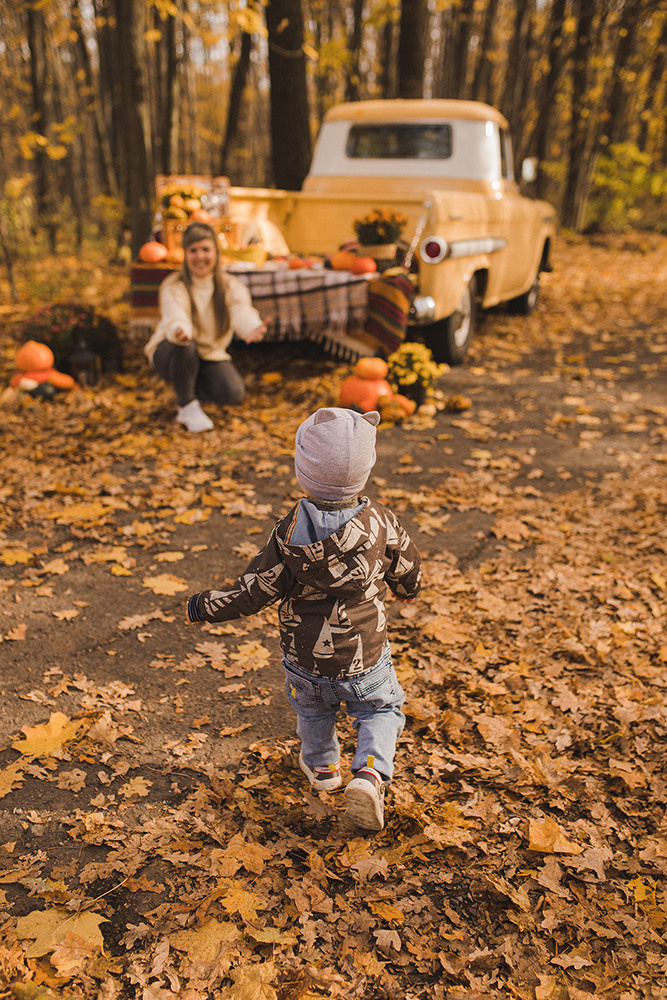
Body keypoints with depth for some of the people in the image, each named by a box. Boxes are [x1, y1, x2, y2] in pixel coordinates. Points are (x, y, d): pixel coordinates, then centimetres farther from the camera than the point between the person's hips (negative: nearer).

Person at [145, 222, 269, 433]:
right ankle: (186, 405, -15)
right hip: (168, 356, -2)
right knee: (184, 346, -38)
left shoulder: (231, 286, -11)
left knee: (234, 394, -24)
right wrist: (179, 332, -68)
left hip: (210, 355, 3)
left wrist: (253, 328, -60)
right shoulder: (173, 287, -19)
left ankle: (194, 388, 11)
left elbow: (242, 312, -34)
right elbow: (174, 316, -41)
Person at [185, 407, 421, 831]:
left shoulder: (290, 531, -21)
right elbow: (408, 574, -2)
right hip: (365, 656, -1)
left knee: (313, 709, 30)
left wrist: (205, 606, -1)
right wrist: (407, 589, 23)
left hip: (305, 656, 1)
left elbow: (255, 592, -16)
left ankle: (322, 766, 53)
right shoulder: (380, 521, -18)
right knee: (381, 709, 23)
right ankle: (370, 773, 1)